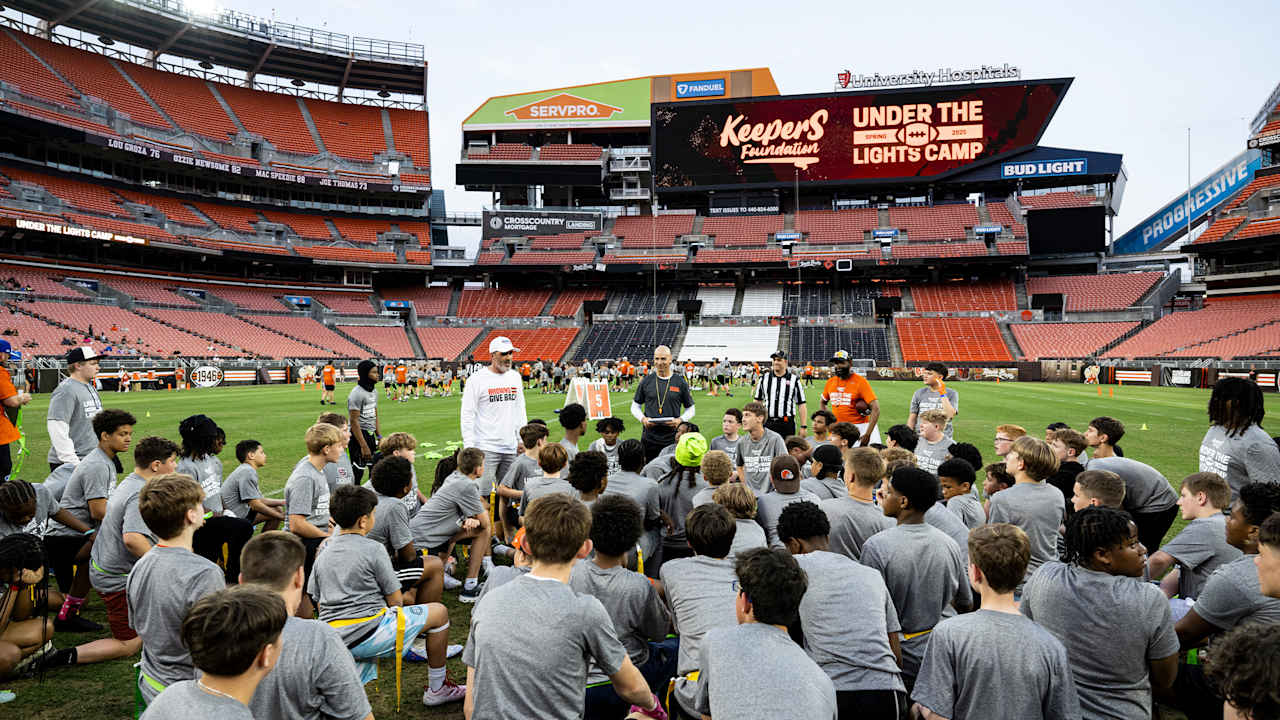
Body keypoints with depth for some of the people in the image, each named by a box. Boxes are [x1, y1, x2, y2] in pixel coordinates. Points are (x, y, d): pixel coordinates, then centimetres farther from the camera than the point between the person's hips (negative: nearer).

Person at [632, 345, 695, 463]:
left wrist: (680, 420, -9)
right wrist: (642, 418, -6)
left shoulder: (680, 382, 4)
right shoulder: (646, 381, 6)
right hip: (649, 438, 1)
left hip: (672, 439, -1)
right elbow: (635, 406, 13)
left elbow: (690, 408, 10)